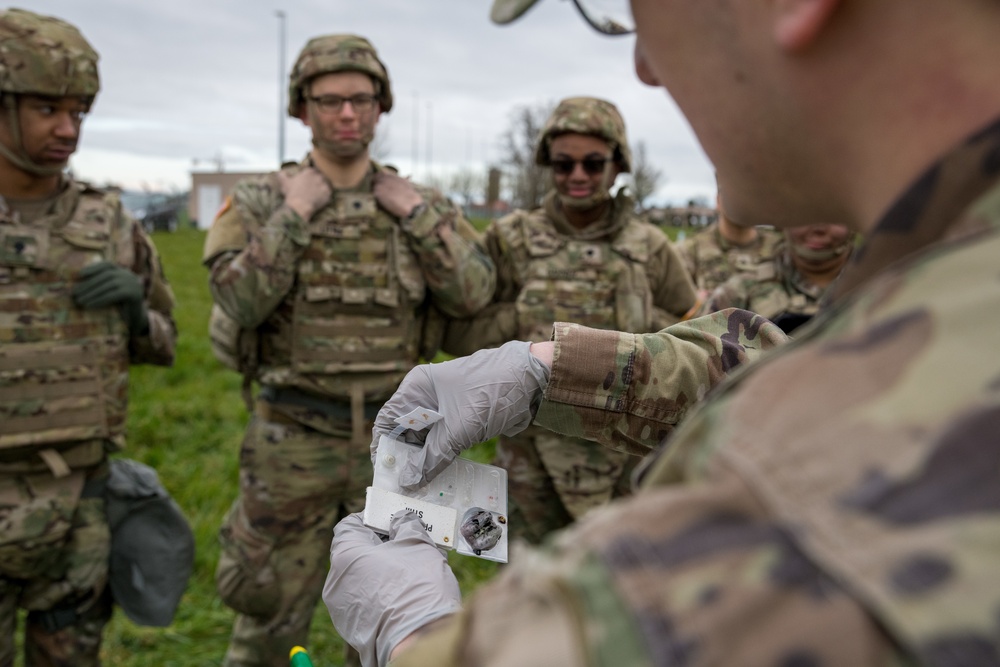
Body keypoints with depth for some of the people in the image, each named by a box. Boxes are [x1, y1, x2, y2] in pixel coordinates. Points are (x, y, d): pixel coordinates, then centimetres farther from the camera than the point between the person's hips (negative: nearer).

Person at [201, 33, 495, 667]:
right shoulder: (260, 202, -2)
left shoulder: (420, 204, 4)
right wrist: (292, 217, -17)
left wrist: (418, 214, -11)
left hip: (393, 437, 2)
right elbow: (238, 303, -15)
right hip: (294, 438, -2)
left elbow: (474, 293, -7)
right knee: (272, 608, 12)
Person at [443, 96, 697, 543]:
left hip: (625, 453, 1)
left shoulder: (651, 247, 1)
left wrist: (646, 323, -10)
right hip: (532, 451, 0)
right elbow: (458, 334, -4)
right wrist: (523, 316, -15)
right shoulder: (510, 239, -2)